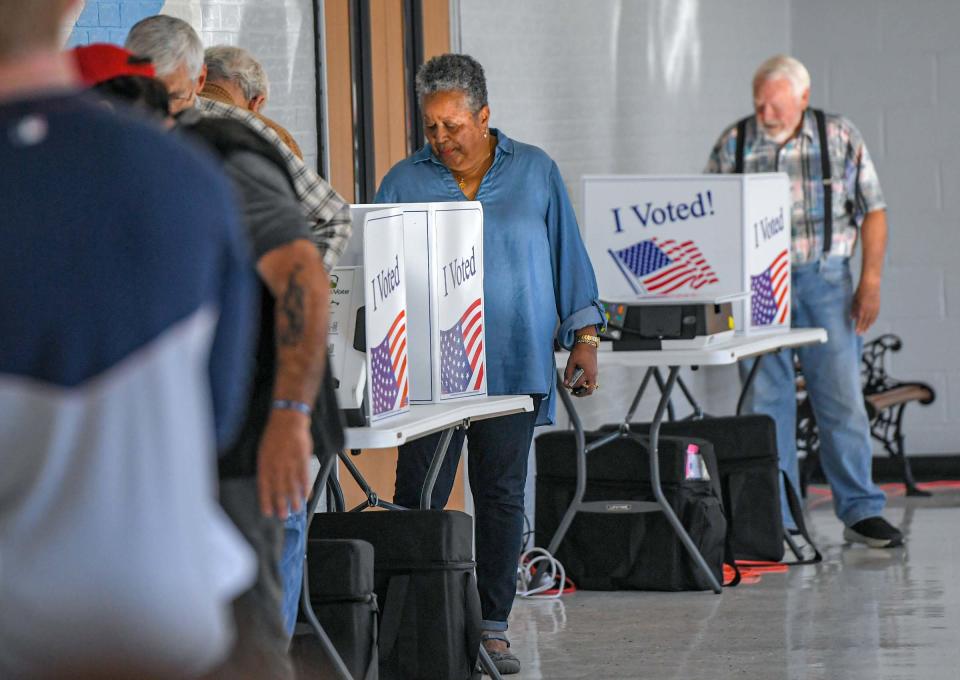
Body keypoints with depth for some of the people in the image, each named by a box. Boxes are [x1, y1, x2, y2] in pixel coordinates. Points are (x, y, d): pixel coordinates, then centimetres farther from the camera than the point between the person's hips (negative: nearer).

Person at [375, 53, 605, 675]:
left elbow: (568, 255, 10)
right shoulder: (405, 181, 6)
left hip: (513, 367, 1)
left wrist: (584, 337, 5)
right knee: (418, 499, -4)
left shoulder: (535, 172, 7)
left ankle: (492, 625, 11)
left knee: (502, 497, 4)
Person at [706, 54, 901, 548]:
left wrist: (870, 281, -3)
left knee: (841, 396, -3)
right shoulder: (732, 144, 3)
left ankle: (860, 511, 3)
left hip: (825, 280, -1)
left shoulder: (842, 138, 2)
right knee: (765, 398, 1)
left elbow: (873, 211, 4)